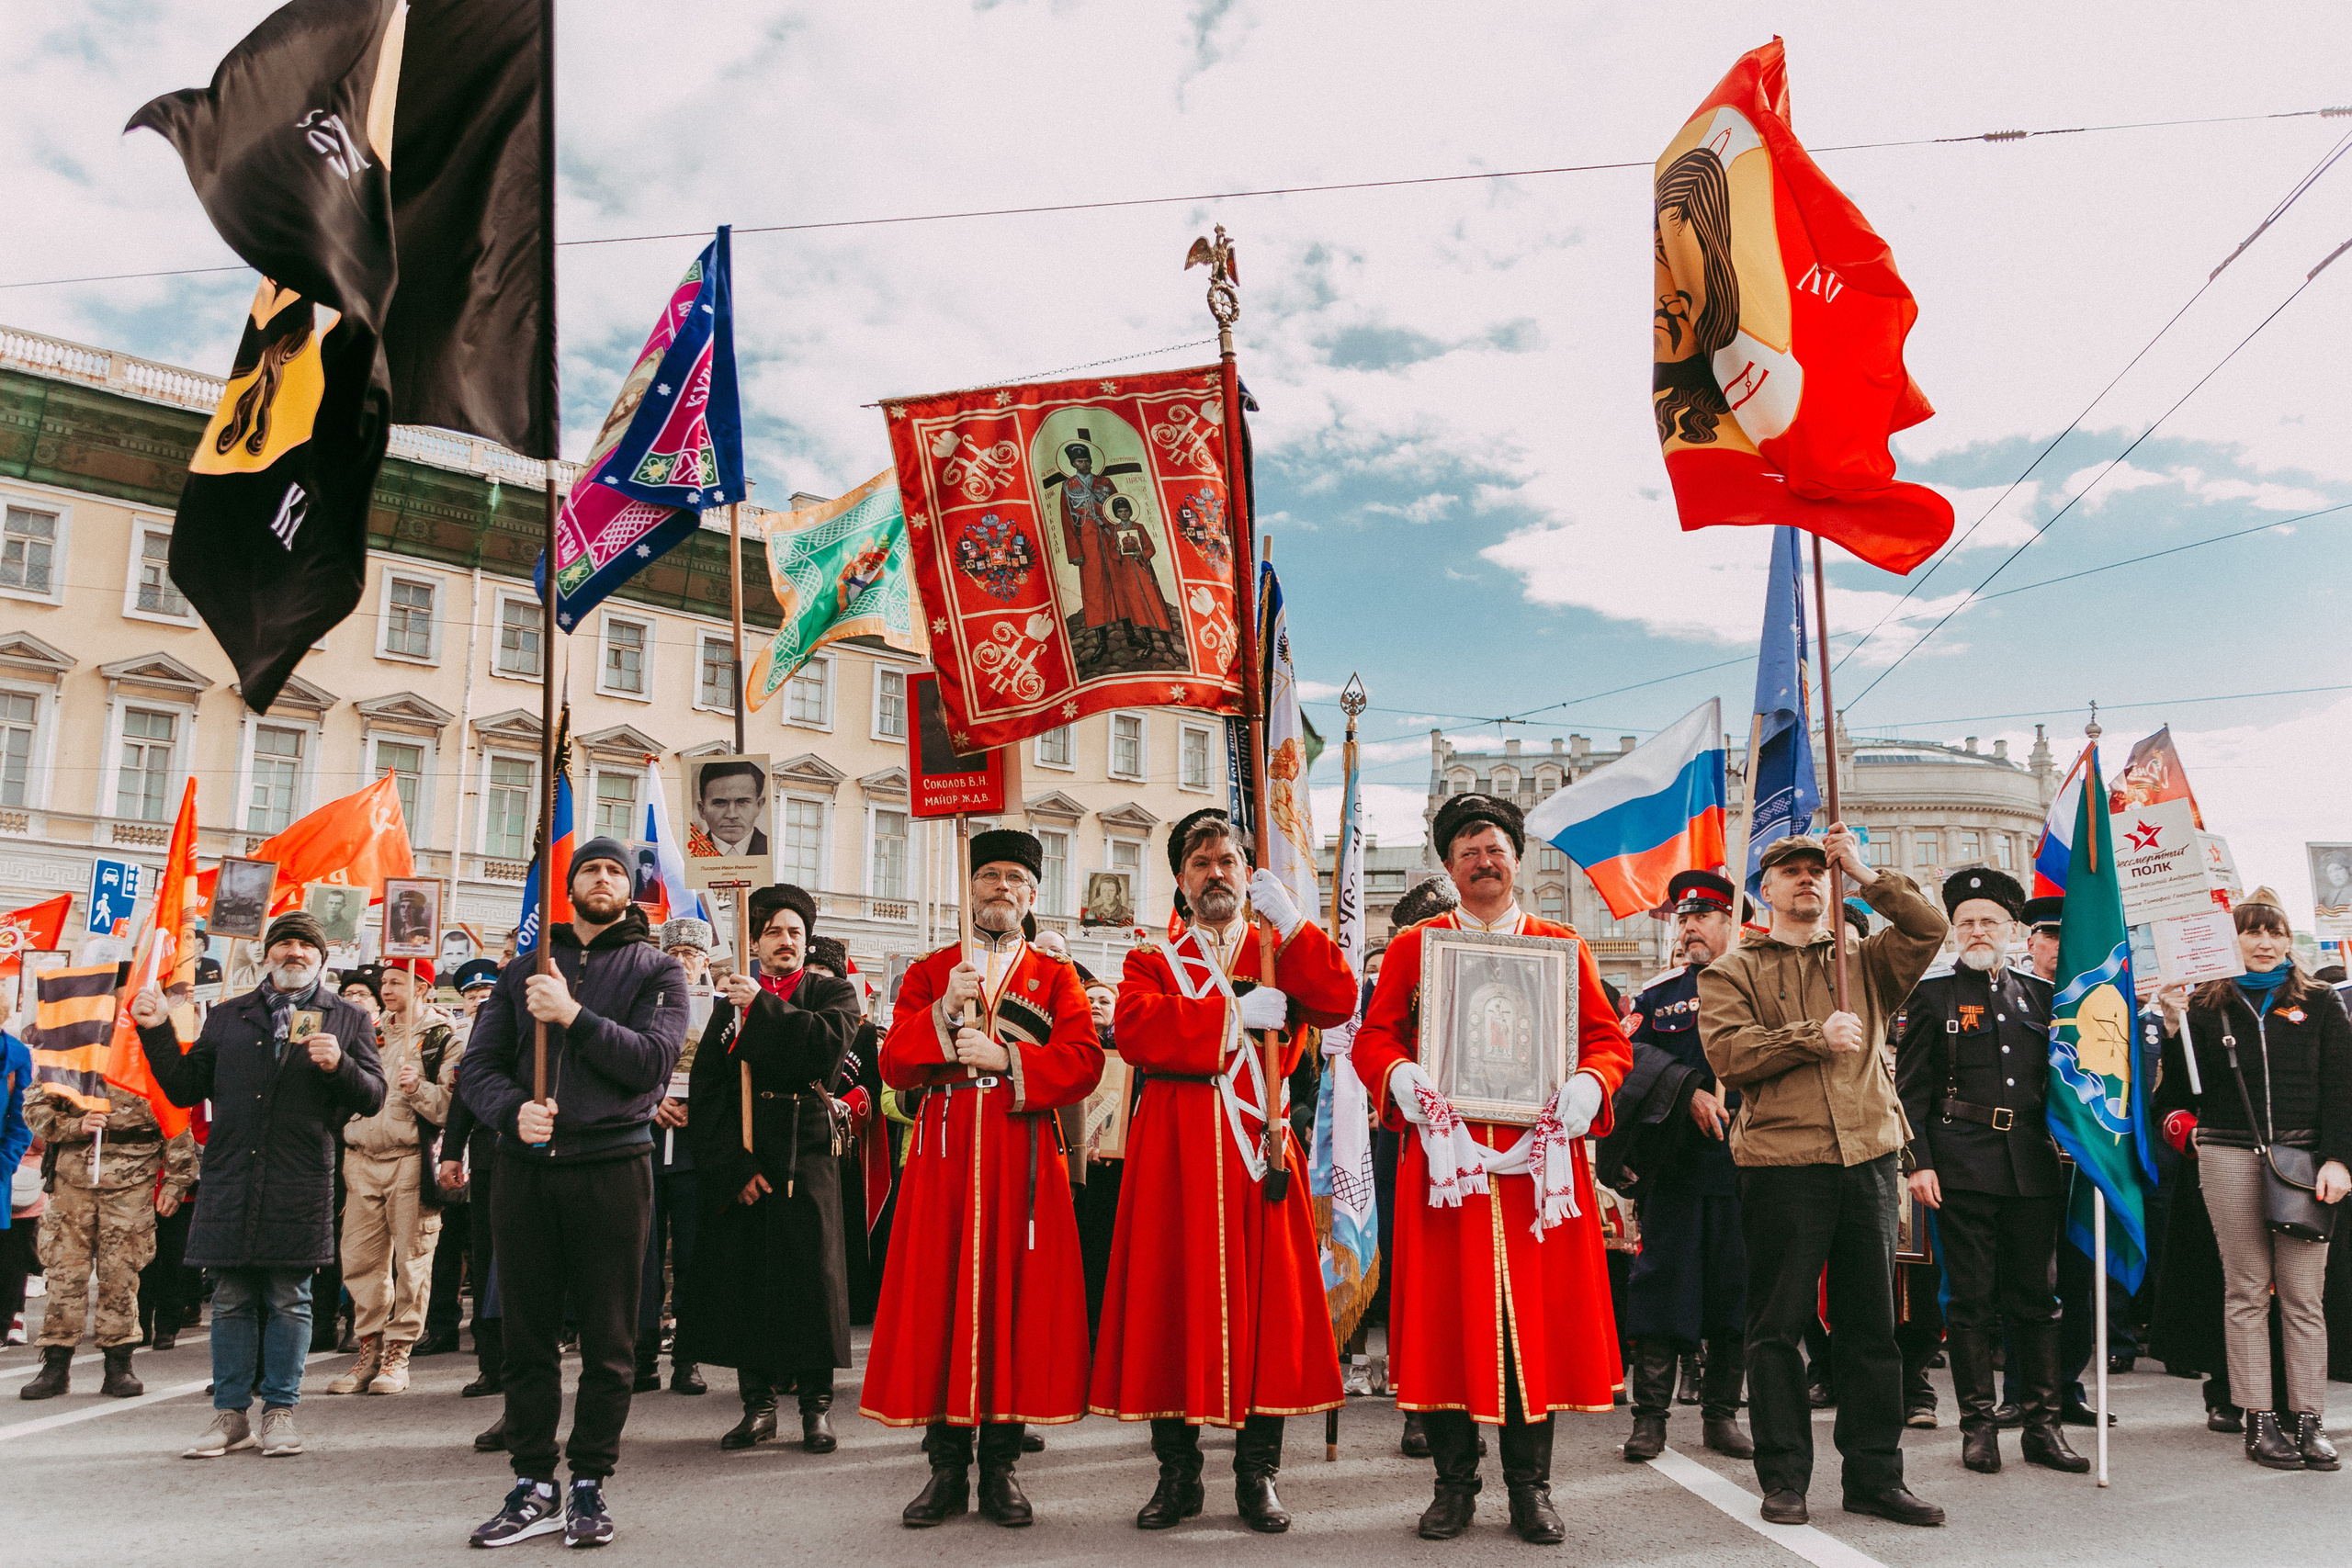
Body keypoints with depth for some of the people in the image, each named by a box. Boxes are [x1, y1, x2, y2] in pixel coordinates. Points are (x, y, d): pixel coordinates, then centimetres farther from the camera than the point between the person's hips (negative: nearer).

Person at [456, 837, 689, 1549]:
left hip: (611, 1167, -2)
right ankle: (533, 1485, 17)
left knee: (608, 1340, 2)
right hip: (524, 1169, 3)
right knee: (527, 1334, 7)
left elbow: (654, 1061, -8)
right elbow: (477, 1064, 8)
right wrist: (513, 1109, -12)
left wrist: (573, 1015, -14)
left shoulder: (656, 970, 7)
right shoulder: (524, 970, 15)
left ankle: (589, 1485, 13)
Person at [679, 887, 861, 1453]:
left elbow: (828, 1044, -15)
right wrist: (733, 1164, -7)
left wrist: (764, 1004, -14)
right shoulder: (729, 1003, 13)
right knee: (742, 1274, 2)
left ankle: (817, 1405, 6)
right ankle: (759, 1403, 14)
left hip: (805, 1156, -2)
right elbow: (706, 1089, 3)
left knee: (811, 1273, -4)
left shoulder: (832, 993, 8)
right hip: (739, 1161, 2)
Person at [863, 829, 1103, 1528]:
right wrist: (945, 1011, -12)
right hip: (944, 1153, 1)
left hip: (1023, 1156, -1)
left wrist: (1006, 1057, -14)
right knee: (938, 1295, -1)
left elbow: (1083, 1062, -3)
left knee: (1017, 1295, -1)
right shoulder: (929, 972, 13)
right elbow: (894, 1064, 3)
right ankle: (947, 1466, 10)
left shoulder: (1055, 976, 11)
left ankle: (1002, 1464, 11)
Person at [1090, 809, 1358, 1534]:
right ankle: (1178, 1471, 14)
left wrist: (1289, 920, -12)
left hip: (1258, 1144, 1)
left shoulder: (1282, 951, 13)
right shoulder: (1153, 958, 11)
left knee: (1266, 1295, 0)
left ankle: (1258, 1473, 13)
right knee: (1173, 1297, 0)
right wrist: (1236, 1013, -13)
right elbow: (1135, 1030, -9)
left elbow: (1338, 1003, -6)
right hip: (1175, 1148, 0)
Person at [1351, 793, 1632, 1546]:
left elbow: (1607, 1039, 10)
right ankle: (1454, 1484, 15)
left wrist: (1587, 1086, -10)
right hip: (1445, 1156, -1)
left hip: (1538, 1157, 1)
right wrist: (1401, 1078, -13)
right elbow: (1374, 1036, 7)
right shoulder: (1412, 946, 10)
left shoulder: (1564, 946, 13)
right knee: (1447, 1313, 1)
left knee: (1538, 1312, 3)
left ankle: (1531, 1488, 16)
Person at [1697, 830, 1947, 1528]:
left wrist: (1867, 875, -7)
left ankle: (1874, 1475, 19)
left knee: (1872, 1323, 9)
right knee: (1778, 1326, 2)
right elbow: (1728, 1053, -6)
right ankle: (1784, 1477, 13)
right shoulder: (1732, 972, 9)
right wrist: (1816, 1036, -11)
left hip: (1869, 1156, 3)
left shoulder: (1864, 960, 17)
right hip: (1781, 1163, -3)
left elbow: (1929, 928, 0)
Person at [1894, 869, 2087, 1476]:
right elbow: (1911, 1089, 0)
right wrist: (1919, 1162, -8)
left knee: (2038, 1296, 6)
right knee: (1971, 1299, 1)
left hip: (2034, 1165, 3)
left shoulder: (2041, 994, 13)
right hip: (1963, 1167, -3)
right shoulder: (1931, 996, 4)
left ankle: (2043, 1425, 15)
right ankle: (1978, 1424, 9)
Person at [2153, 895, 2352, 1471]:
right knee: (2247, 1289, 2)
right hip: (2230, 1157, 0)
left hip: (2303, 1157, 0)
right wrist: (2173, 1028, -9)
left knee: (2304, 1294, -1)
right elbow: (2181, 1089, 4)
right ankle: (2259, 1419, 7)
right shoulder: (2206, 1006, 7)